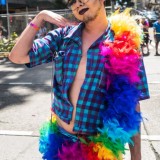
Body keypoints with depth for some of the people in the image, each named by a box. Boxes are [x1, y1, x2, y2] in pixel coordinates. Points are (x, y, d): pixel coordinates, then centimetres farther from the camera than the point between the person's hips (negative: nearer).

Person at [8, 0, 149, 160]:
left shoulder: (124, 43, -10)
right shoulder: (63, 35, 0)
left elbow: (132, 103, -8)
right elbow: (17, 56, -2)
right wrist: (40, 17, -9)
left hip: (100, 145, -3)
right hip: (59, 137, 3)